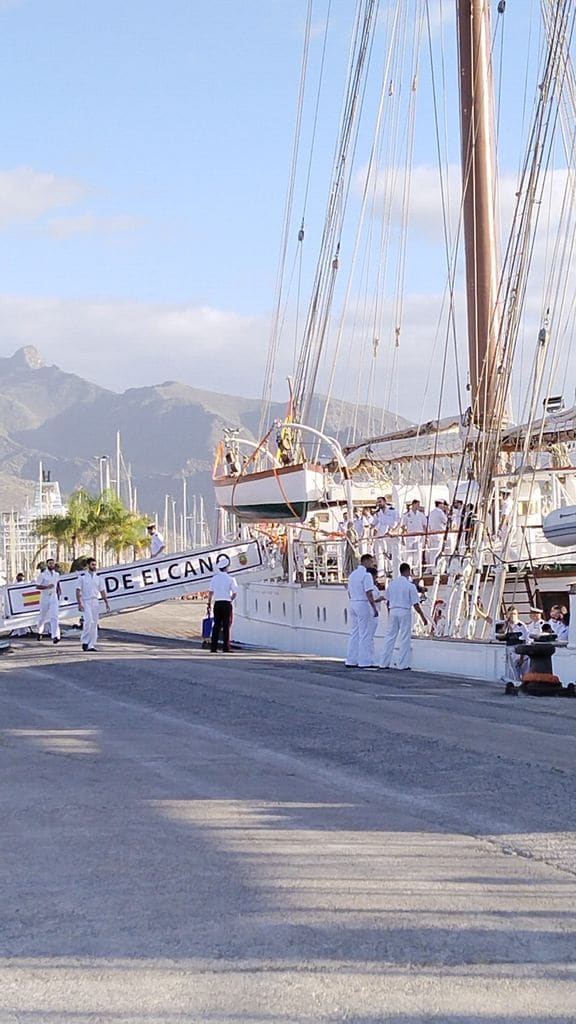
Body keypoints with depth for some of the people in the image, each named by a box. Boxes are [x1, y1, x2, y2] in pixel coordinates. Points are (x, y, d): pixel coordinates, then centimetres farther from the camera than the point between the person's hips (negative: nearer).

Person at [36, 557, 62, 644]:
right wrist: (47, 587, -22)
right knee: (42, 616, 13)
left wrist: (58, 590, 7)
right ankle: (40, 631, 40)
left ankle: (55, 636, -22)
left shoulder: (57, 574, 8)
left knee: (54, 617, -12)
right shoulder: (43, 575, -7)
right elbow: (37, 586, -10)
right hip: (45, 598, -2)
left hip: (54, 598, 2)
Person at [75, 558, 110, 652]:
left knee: (94, 623, 3)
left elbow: (102, 591, 16)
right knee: (89, 620, -20)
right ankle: (85, 641, -10)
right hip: (86, 602, -5)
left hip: (95, 602, 5)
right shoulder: (83, 577, -2)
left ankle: (91, 645, 6)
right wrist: (79, 603, -15)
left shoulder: (97, 578, 13)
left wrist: (106, 602, 8)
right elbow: (78, 591, -6)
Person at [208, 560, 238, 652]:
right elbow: (234, 593, -5)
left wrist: (209, 604, 9)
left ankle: (213, 647, 3)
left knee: (216, 625, 7)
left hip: (217, 603, 3)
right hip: (227, 603, -3)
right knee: (226, 626, 1)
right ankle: (226, 647, -1)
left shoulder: (215, 577, 6)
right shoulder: (230, 578, -4)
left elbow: (211, 592, 5)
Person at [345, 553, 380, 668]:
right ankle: (364, 661, -5)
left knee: (354, 633, 10)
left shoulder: (352, 574, 14)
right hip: (363, 604, -8)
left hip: (353, 604, 8)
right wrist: (375, 608, -14)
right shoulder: (366, 575, -12)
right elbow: (369, 594, -18)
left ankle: (351, 660, 9)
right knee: (364, 634, -5)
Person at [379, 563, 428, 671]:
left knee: (389, 637, 9)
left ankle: (384, 663, 10)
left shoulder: (392, 583, 5)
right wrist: (423, 617, -1)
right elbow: (416, 604, -10)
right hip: (405, 612, -5)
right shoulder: (410, 585, -10)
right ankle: (403, 665, 3)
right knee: (404, 639, 2)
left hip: (393, 611, 5)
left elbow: (387, 601, 12)